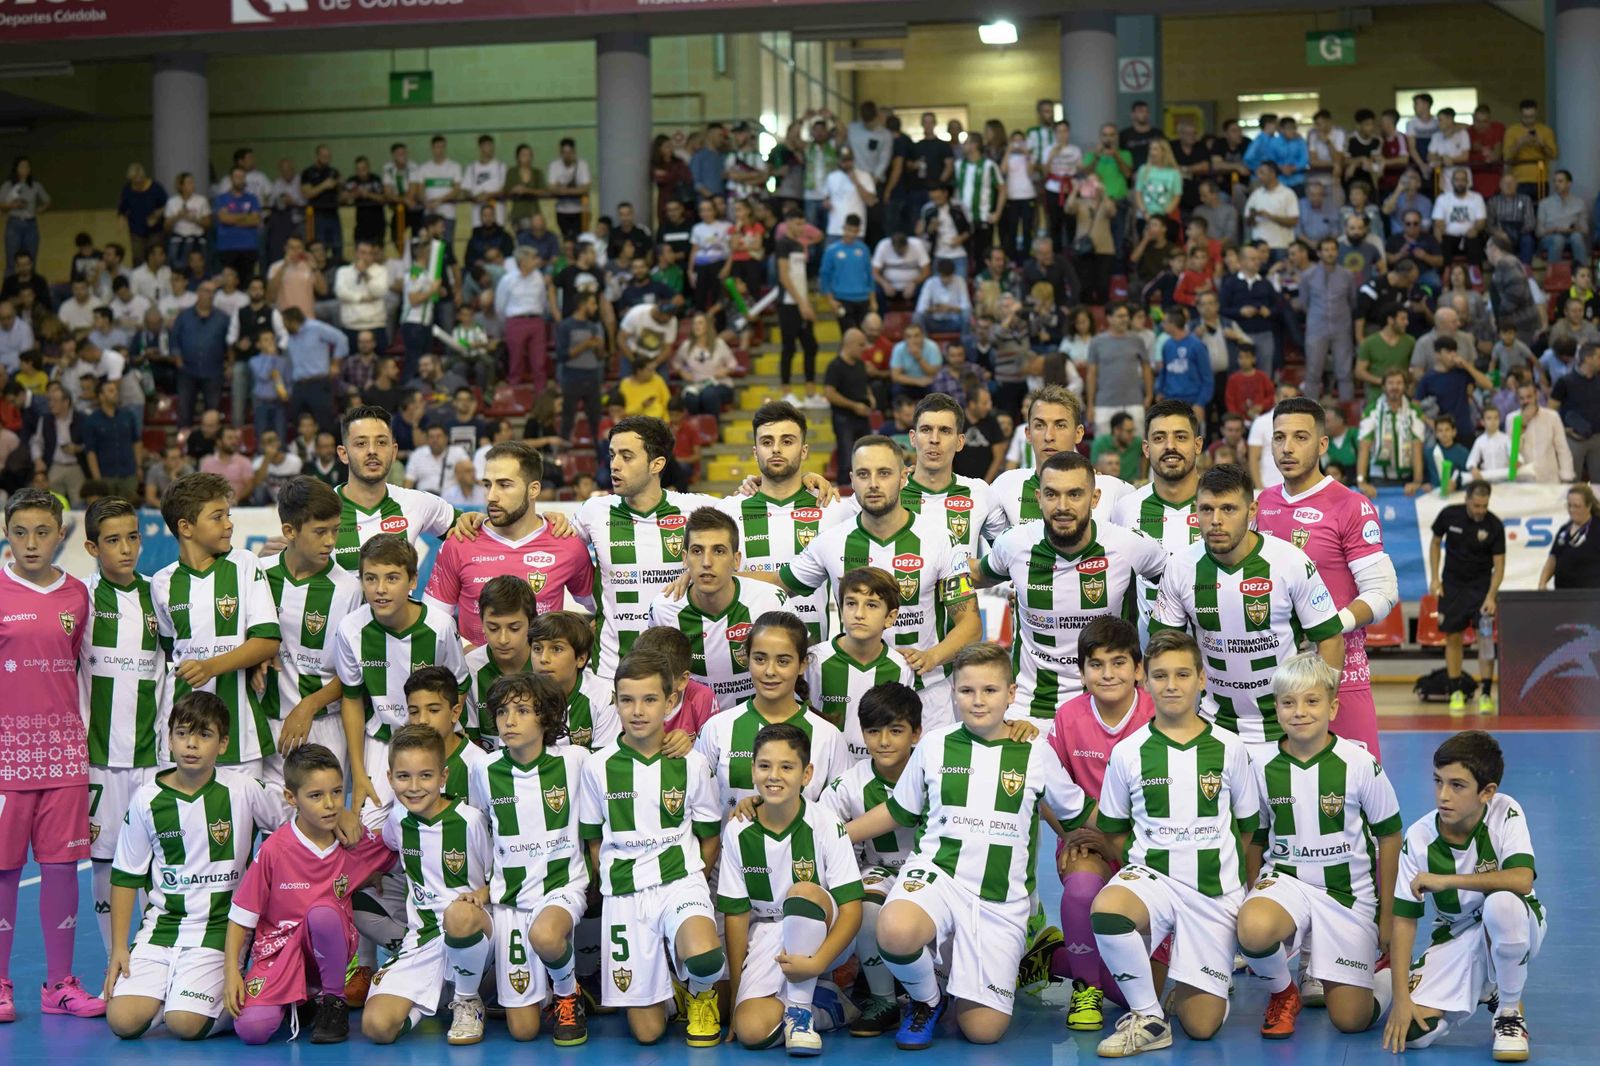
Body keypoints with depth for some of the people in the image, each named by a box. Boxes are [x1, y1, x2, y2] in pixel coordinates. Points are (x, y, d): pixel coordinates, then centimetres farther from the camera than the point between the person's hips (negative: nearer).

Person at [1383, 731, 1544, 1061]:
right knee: (1415, 1032, -20)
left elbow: (1522, 880, -34)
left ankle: (1509, 1010, -12)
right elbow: (1404, 918, -10)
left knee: (1501, 903, -39)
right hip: (1455, 937, 2)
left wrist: (1446, 880, -32)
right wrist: (1401, 997, -17)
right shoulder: (1419, 837, -13)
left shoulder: (1506, 813, -18)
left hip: (1512, 932, -2)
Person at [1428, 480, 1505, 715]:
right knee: (1453, 638, 2)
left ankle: (1485, 694, -3)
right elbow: (1435, 543, 5)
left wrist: (1491, 596, -24)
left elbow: (1499, 564, -13)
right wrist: (1434, 577, -1)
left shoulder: (1494, 525, -16)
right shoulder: (1449, 515, -11)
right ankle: (1456, 693, 10)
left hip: (1481, 585, -1)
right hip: (1452, 584, 1)